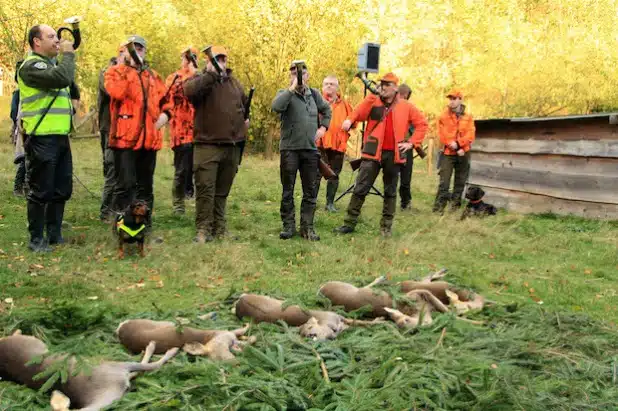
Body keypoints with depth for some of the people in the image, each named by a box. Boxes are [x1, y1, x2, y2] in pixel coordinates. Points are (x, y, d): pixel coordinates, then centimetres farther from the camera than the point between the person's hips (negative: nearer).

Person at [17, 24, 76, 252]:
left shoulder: (52, 63, 20)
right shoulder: (31, 65, -12)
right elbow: (62, 78, -26)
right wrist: (68, 54, -14)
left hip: (60, 137, 9)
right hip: (41, 139, -9)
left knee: (62, 189, 14)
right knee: (41, 190, -3)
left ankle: (54, 233, 25)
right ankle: (36, 239, 7)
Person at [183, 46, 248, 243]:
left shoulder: (235, 83, 18)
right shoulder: (200, 80, 0)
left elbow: (244, 104, 33)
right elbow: (189, 90, -25)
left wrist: (245, 118, 14)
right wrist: (212, 73, -24)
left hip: (232, 146, 5)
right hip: (207, 145, -5)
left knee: (222, 191, 11)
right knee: (205, 189, -7)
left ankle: (219, 228, 19)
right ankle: (203, 229, -1)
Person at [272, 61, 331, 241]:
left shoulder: (314, 94, 11)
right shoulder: (285, 94, -2)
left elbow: (326, 109, 29)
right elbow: (276, 106, -25)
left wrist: (323, 127, 15)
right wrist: (292, 88, -22)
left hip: (310, 149, 4)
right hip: (290, 149, -4)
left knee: (310, 191, 5)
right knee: (288, 191, 2)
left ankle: (307, 227, 12)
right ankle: (288, 225, 12)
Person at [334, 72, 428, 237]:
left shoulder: (406, 107, 5)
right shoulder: (372, 102, 3)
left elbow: (422, 123, 9)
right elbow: (358, 113, -8)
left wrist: (412, 142, 0)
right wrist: (349, 120, -30)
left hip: (393, 154, 1)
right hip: (373, 153, -1)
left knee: (390, 192, 10)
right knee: (360, 189, -1)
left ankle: (386, 226, 19)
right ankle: (350, 223, 6)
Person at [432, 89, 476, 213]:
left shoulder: (468, 117, 7)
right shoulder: (443, 116, 1)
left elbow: (470, 135, -3)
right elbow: (443, 135, -6)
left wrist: (458, 143, -18)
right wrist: (455, 147, -15)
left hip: (463, 154, 3)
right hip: (448, 153, -2)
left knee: (460, 182, 8)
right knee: (444, 182, -9)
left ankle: (455, 205, 17)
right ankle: (438, 207, -8)